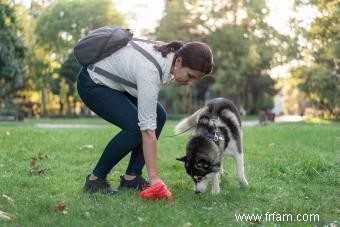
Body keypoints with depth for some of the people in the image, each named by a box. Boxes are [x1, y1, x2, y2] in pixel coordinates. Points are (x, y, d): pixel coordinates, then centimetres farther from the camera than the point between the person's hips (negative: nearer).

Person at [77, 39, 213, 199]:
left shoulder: (172, 55, -14)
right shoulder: (150, 70, -37)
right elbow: (147, 128, -37)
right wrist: (154, 178, -35)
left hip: (116, 81, 9)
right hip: (92, 83, -9)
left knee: (159, 116, -5)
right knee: (135, 127, -22)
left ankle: (131, 177, 3)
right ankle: (95, 179, -4)